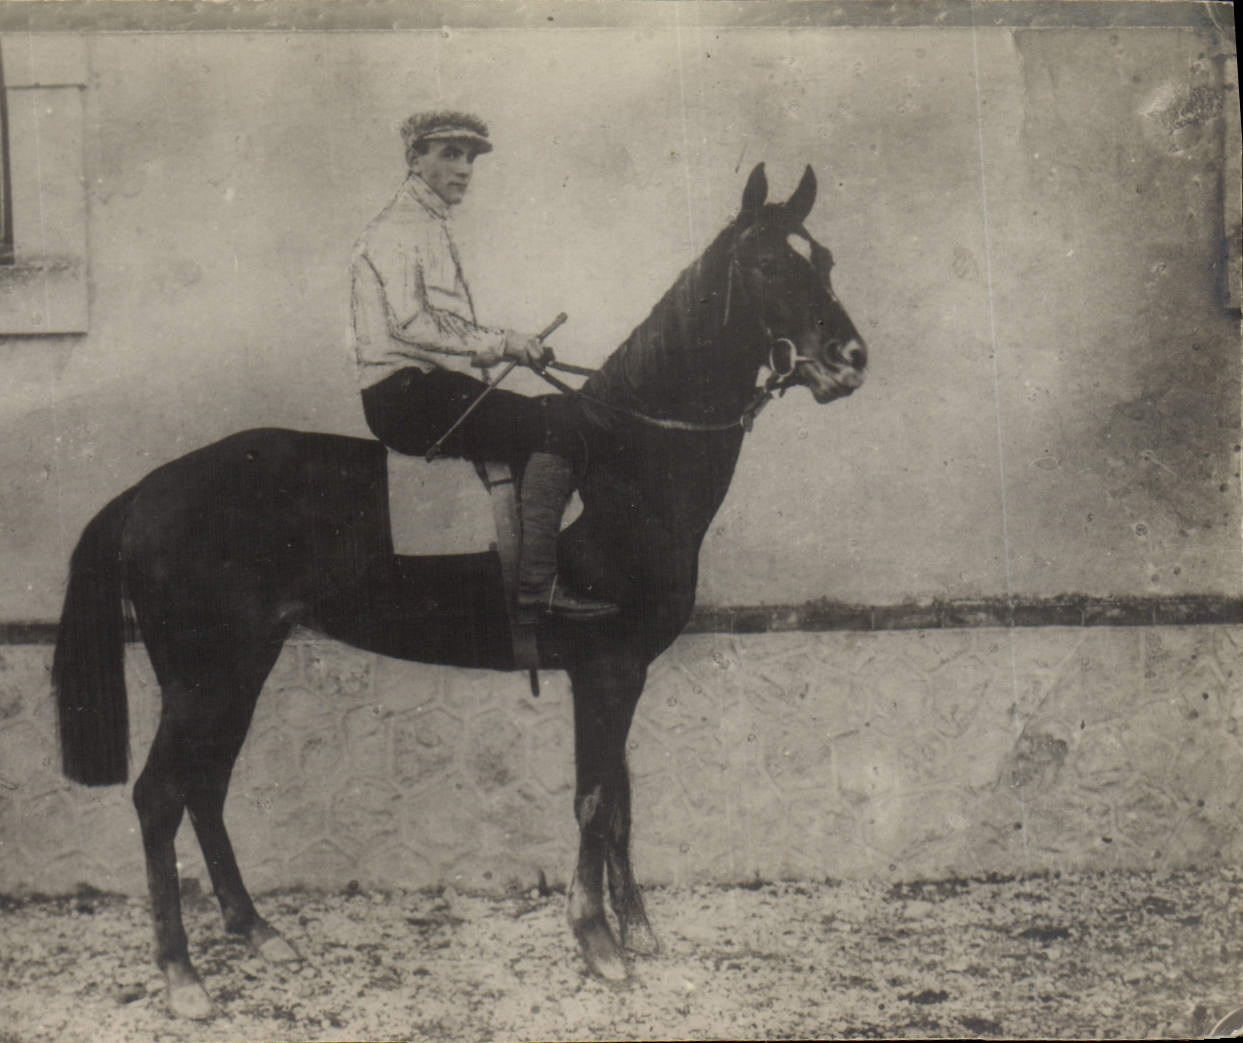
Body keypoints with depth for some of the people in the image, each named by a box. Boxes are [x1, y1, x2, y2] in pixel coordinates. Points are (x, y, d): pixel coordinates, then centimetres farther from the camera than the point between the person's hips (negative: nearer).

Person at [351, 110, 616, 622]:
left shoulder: (431, 228, 26)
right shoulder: (397, 227, -6)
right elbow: (410, 324, -19)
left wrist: (507, 344, 11)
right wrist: (496, 343, -14)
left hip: (436, 392, 10)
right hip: (407, 395, -10)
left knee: (560, 416, 0)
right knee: (558, 422, -20)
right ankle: (537, 584, -24)